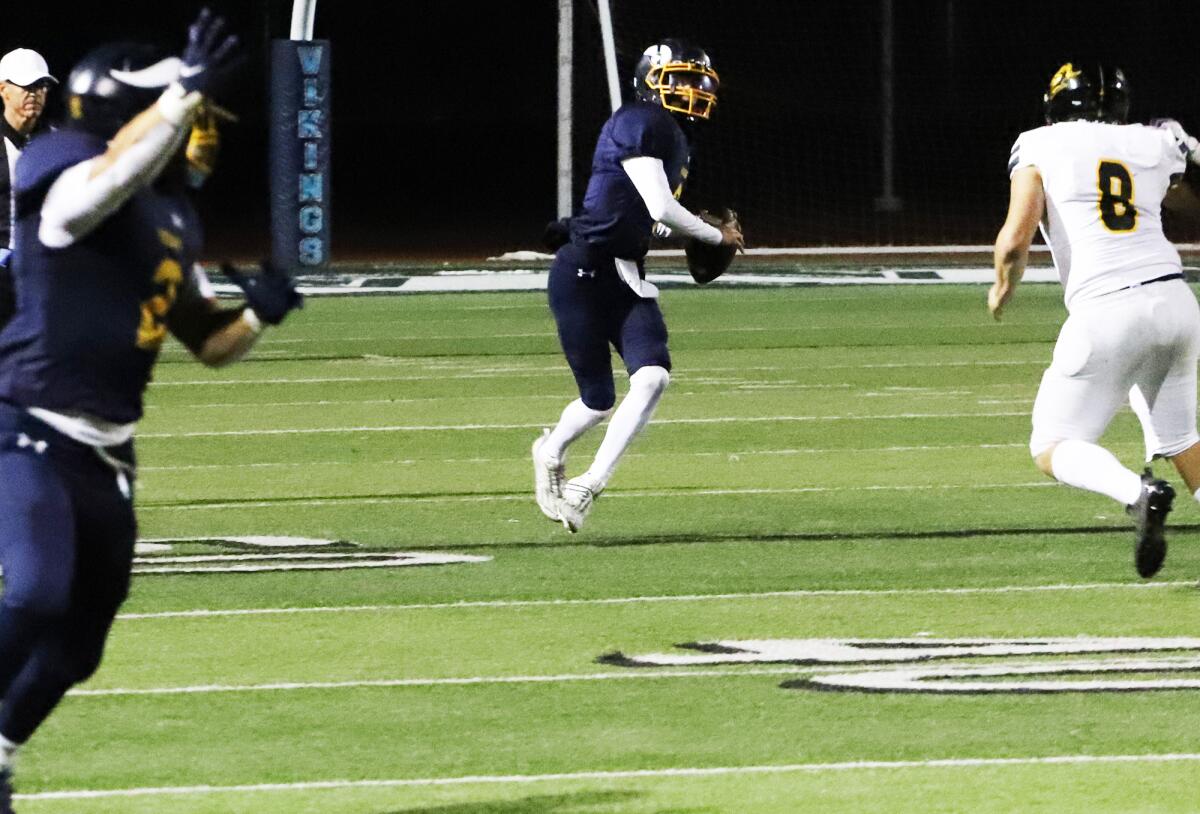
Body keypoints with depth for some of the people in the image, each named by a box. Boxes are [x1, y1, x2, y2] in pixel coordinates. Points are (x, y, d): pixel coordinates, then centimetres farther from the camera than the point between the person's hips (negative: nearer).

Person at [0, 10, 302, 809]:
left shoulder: (175, 214, 14)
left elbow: (206, 339, 21)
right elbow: (108, 177, -37)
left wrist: (256, 314, 0)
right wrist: (188, 89, -38)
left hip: (107, 451, 9)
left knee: (79, 639, 13)